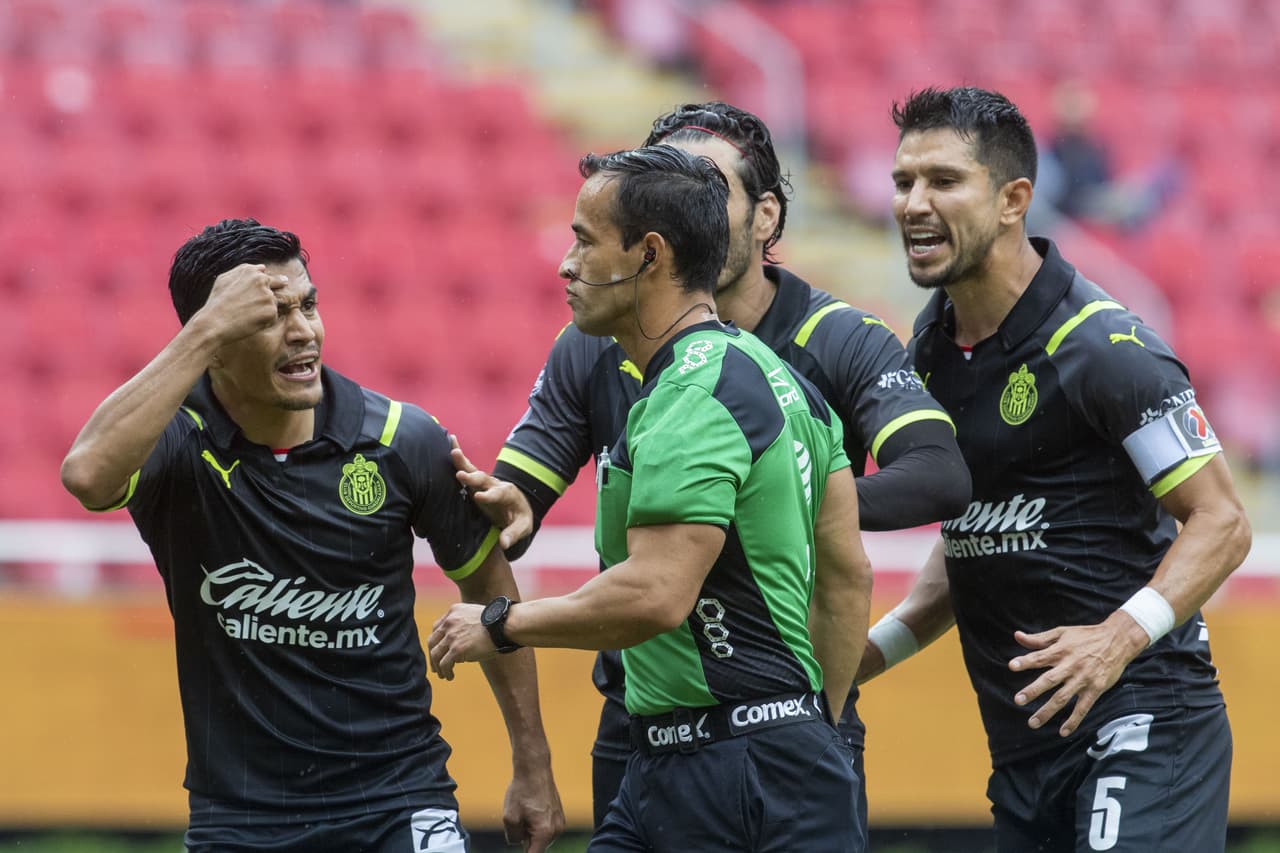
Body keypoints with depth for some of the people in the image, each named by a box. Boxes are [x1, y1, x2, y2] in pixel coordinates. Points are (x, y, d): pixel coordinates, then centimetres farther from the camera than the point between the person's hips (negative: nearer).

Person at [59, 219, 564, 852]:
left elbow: (487, 585, 9)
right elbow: (88, 474, -36)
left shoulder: (403, 440, -5)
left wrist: (532, 767, 11)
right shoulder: (176, 441, -11)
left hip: (395, 800, 0)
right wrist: (208, 328, -35)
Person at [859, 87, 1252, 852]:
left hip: (1137, 712, -8)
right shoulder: (932, 345, 11)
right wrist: (879, 648, 11)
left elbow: (1222, 522, -14)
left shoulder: (1101, 346, -13)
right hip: (1018, 738, 8)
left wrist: (1120, 637, -27)